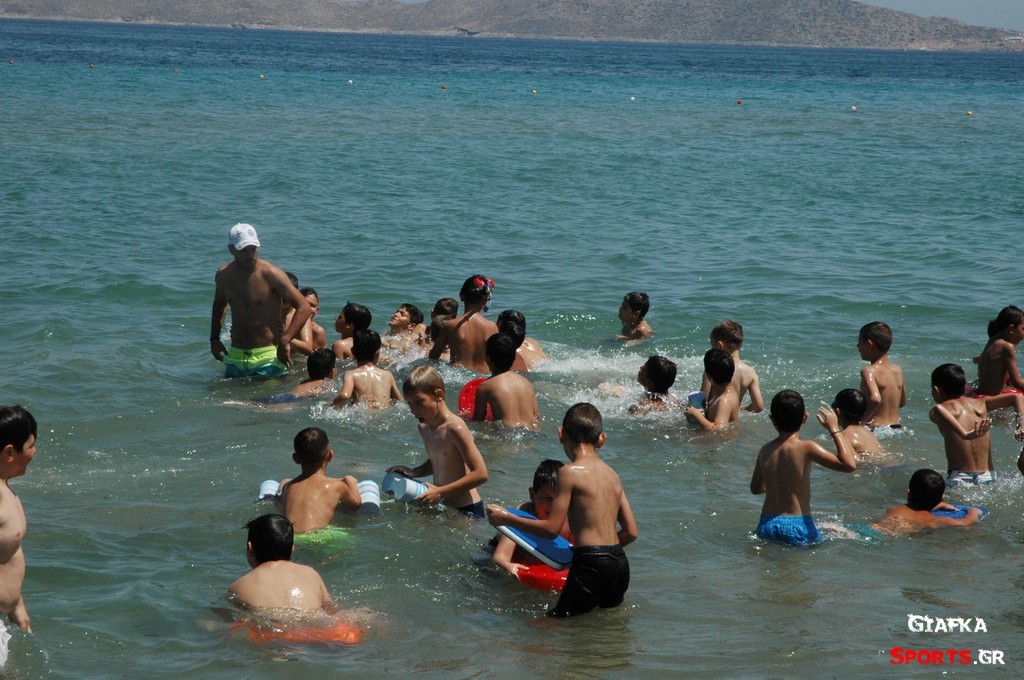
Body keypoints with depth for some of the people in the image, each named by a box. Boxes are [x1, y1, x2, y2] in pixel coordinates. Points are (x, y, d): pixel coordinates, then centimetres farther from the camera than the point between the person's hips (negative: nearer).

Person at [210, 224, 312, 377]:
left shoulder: (270, 275, -12)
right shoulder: (223, 275, 4)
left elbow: (304, 308, -15)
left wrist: (285, 341, -25)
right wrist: (214, 338, 17)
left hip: (267, 358, -5)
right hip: (235, 357, 5)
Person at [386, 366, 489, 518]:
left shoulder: (454, 427, -17)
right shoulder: (424, 427, 10)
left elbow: (480, 474, -21)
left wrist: (440, 492, -22)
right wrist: (413, 472, 7)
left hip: (467, 511, -8)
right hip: (444, 508, 8)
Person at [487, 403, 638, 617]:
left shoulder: (570, 472, -8)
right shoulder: (612, 475, 14)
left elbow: (552, 529, -10)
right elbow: (631, 532, 15)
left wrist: (506, 518, 0)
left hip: (592, 566, -8)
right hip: (620, 564, 8)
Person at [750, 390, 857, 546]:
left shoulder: (765, 450, 6)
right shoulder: (806, 448, -11)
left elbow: (756, 488, 19)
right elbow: (849, 465, -14)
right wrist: (834, 429, -5)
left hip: (766, 527, 5)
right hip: (797, 528, -5)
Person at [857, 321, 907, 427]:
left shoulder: (869, 371, -11)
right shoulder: (898, 370, 11)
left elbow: (875, 399, -28)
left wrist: (860, 421, -16)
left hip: (875, 429, -7)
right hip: (897, 427, 7)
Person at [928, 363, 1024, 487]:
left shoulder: (940, 410, 1)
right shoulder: (980, 403, 14)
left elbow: (938, 410, -24)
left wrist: (965, 435, -32)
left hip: (959, 479, -4)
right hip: (989, 477, 4)